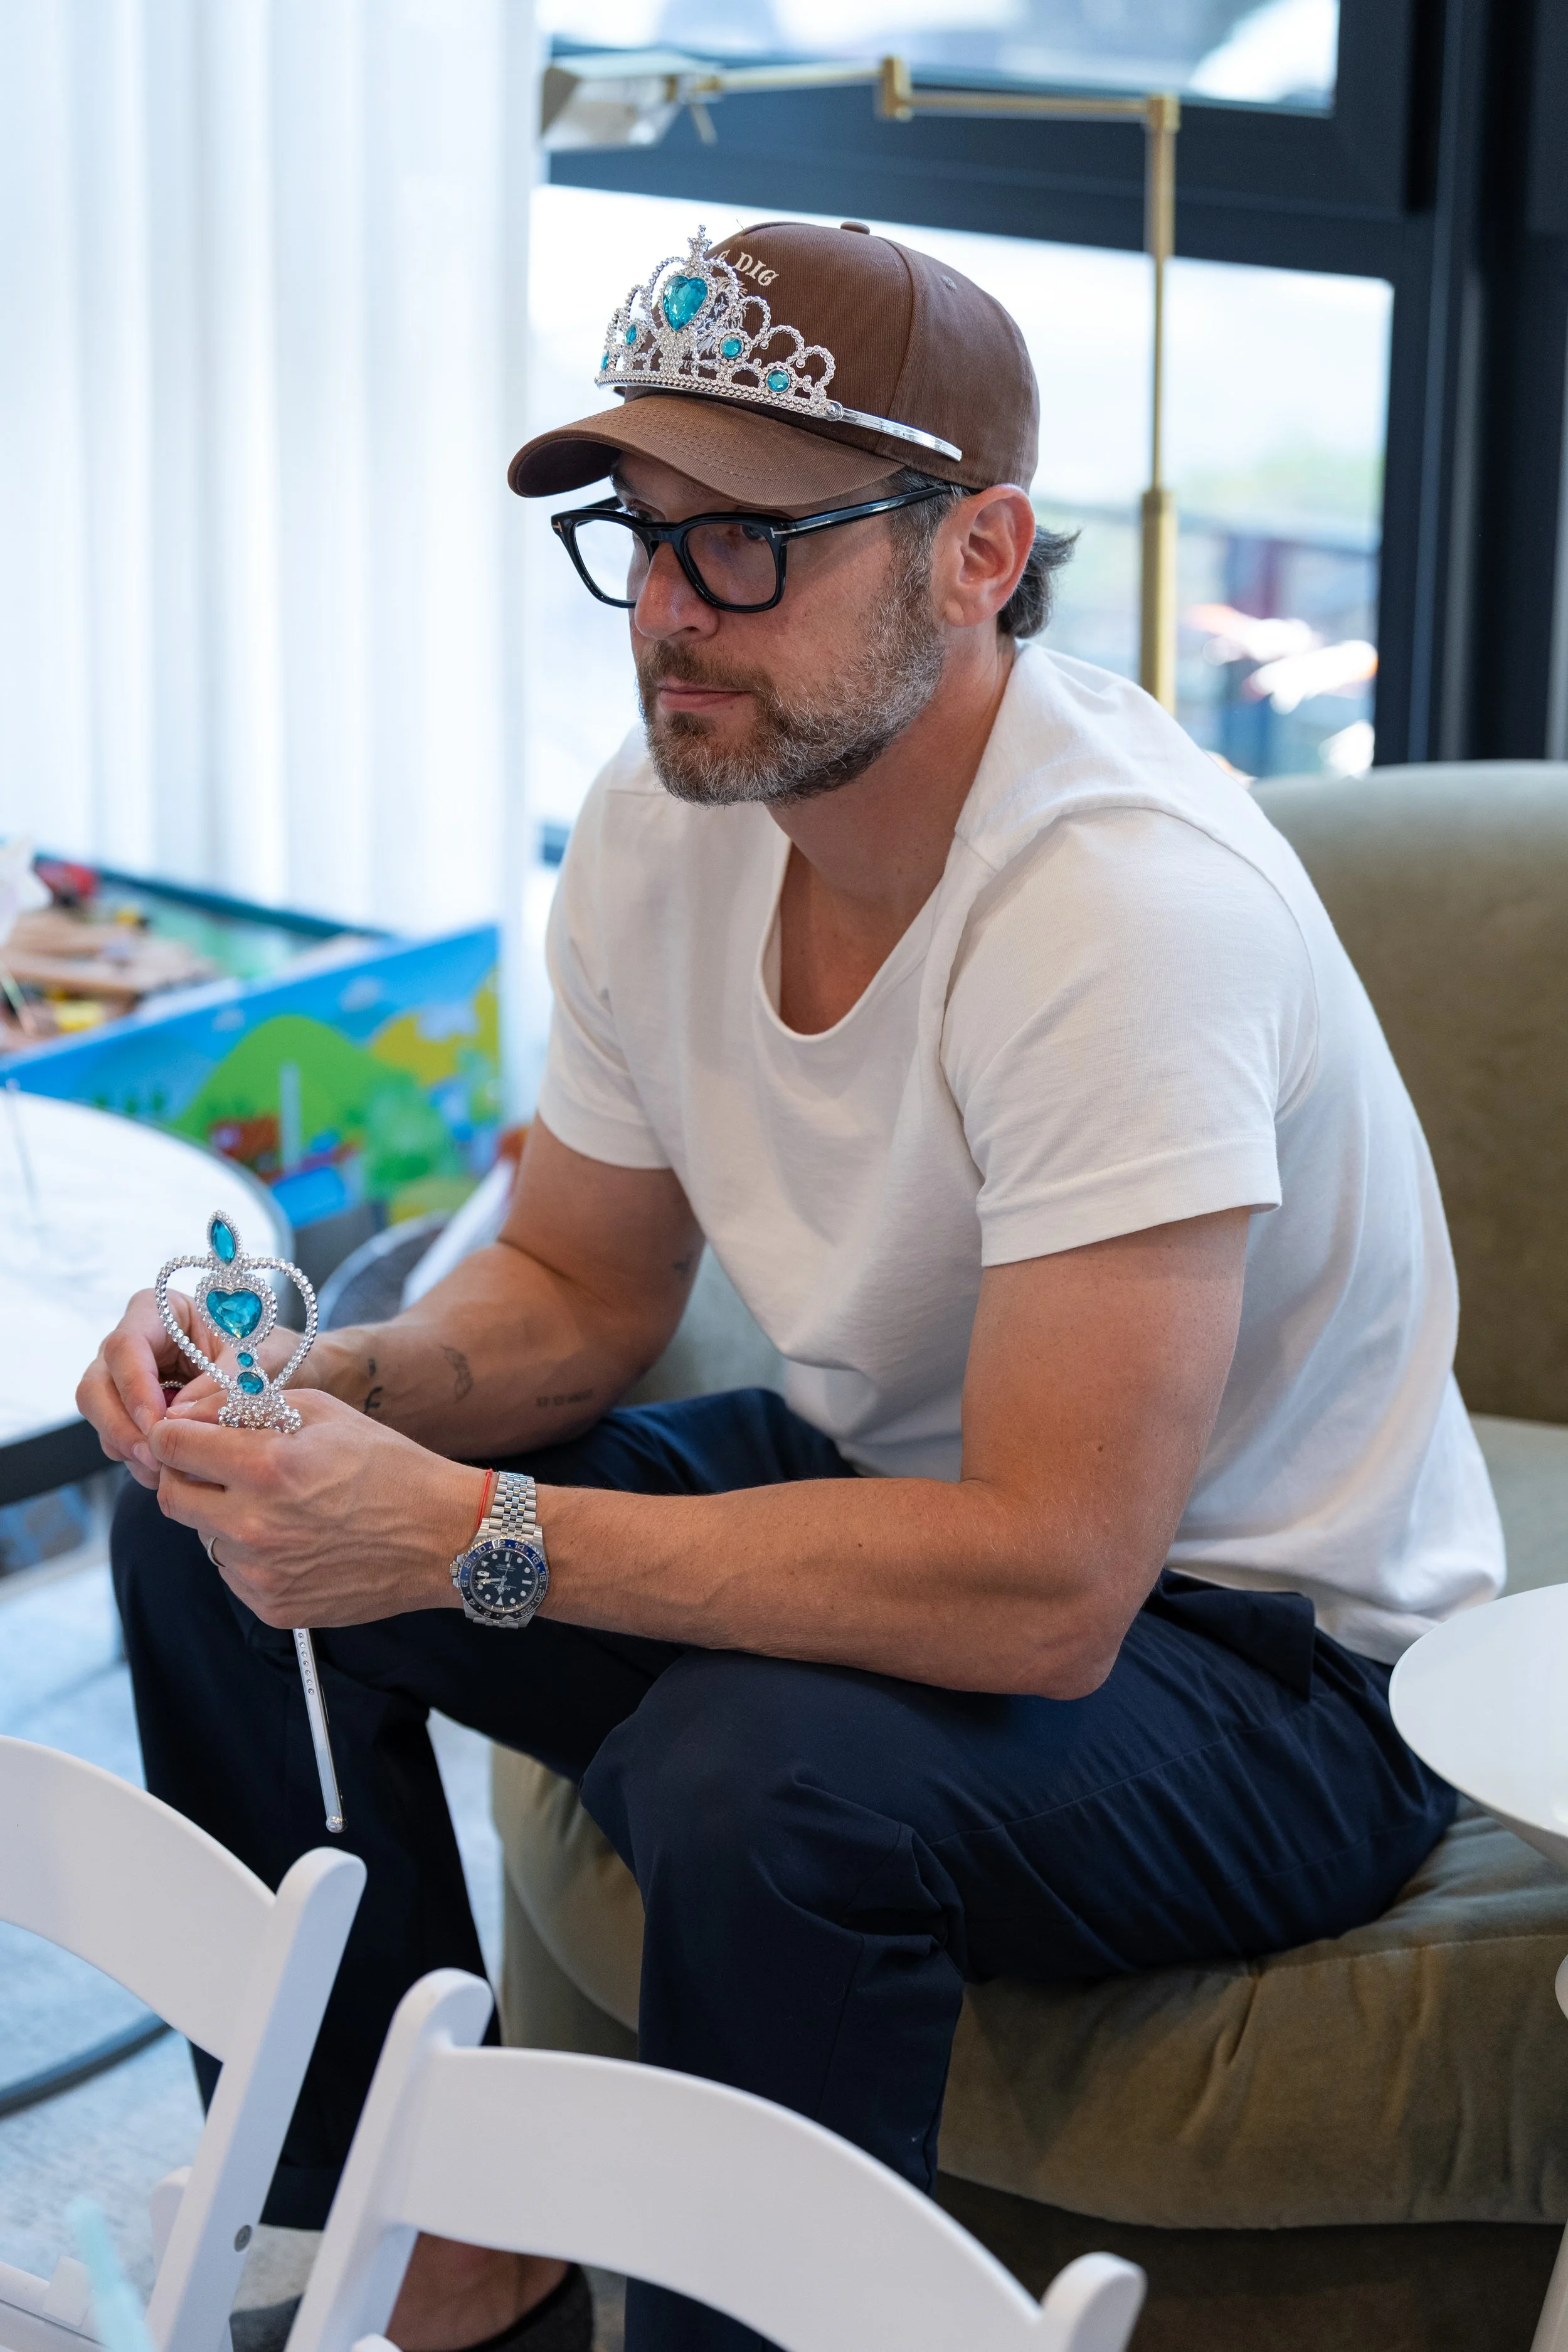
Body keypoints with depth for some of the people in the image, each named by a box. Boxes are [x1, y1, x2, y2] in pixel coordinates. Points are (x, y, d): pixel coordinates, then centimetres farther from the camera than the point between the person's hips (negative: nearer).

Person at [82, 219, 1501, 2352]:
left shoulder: (1130, 902, -31)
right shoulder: (666, 819, -6)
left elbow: (1047, 1589, -35)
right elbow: (579, 1296, 7)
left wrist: (466, 1533, -35)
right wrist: (331, 1389, -16)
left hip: (1260, 1655, -8)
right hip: (894, 1478, 8)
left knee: (759, 1771, -37)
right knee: (212, 1520, 0)